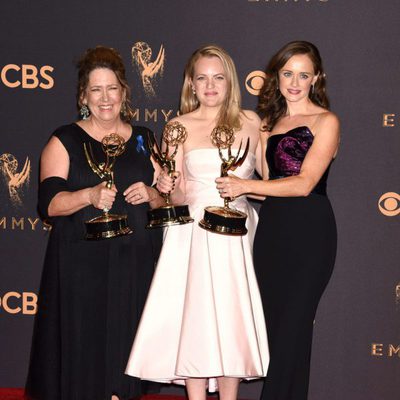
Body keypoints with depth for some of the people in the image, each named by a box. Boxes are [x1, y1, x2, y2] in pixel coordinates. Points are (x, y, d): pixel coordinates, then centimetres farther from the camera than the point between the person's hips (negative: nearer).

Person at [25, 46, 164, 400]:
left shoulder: (143, 139, 13)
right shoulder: (64, 141, 3)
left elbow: (166, 197, 15)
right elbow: (49, 203, -8)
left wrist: (151, 194, -7)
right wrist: (89, 195, -25)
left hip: (135, 263, 3)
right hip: (82, 265, -3)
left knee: (125, 341, 3)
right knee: (83, 346, -4)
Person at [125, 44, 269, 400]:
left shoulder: (250, 123, 8)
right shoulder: (180, 127, 3)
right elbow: (181, 197, 1)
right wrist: (171, 188, -19)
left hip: (237, 235, 1)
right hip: (194, 233, -1)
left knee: (233, 318, 1)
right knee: (196, 316, -4)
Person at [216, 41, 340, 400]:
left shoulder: (325, 121, -3)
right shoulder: (270, 122, 16)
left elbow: (304, 183, -13)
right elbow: (265, 181, 12)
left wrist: (245, 185, -15)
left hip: (309, 231, -6)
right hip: (271, 228, 6)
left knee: (292, 327, -5)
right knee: (273, 323, 6)